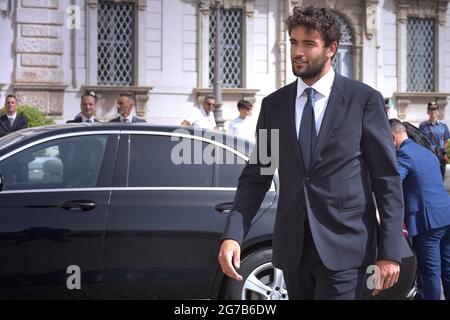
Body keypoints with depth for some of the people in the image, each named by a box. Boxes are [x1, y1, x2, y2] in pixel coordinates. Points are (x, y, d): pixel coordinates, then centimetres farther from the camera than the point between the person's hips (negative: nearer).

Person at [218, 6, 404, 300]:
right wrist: (232, 235, -8)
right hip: (292, 248, 4)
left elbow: (387, 180, -3)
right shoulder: (274, 104, 7)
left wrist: (390, 253, -8)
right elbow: (255, 177, 7)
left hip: (344, 247, -4)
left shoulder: (364, 99, -3)